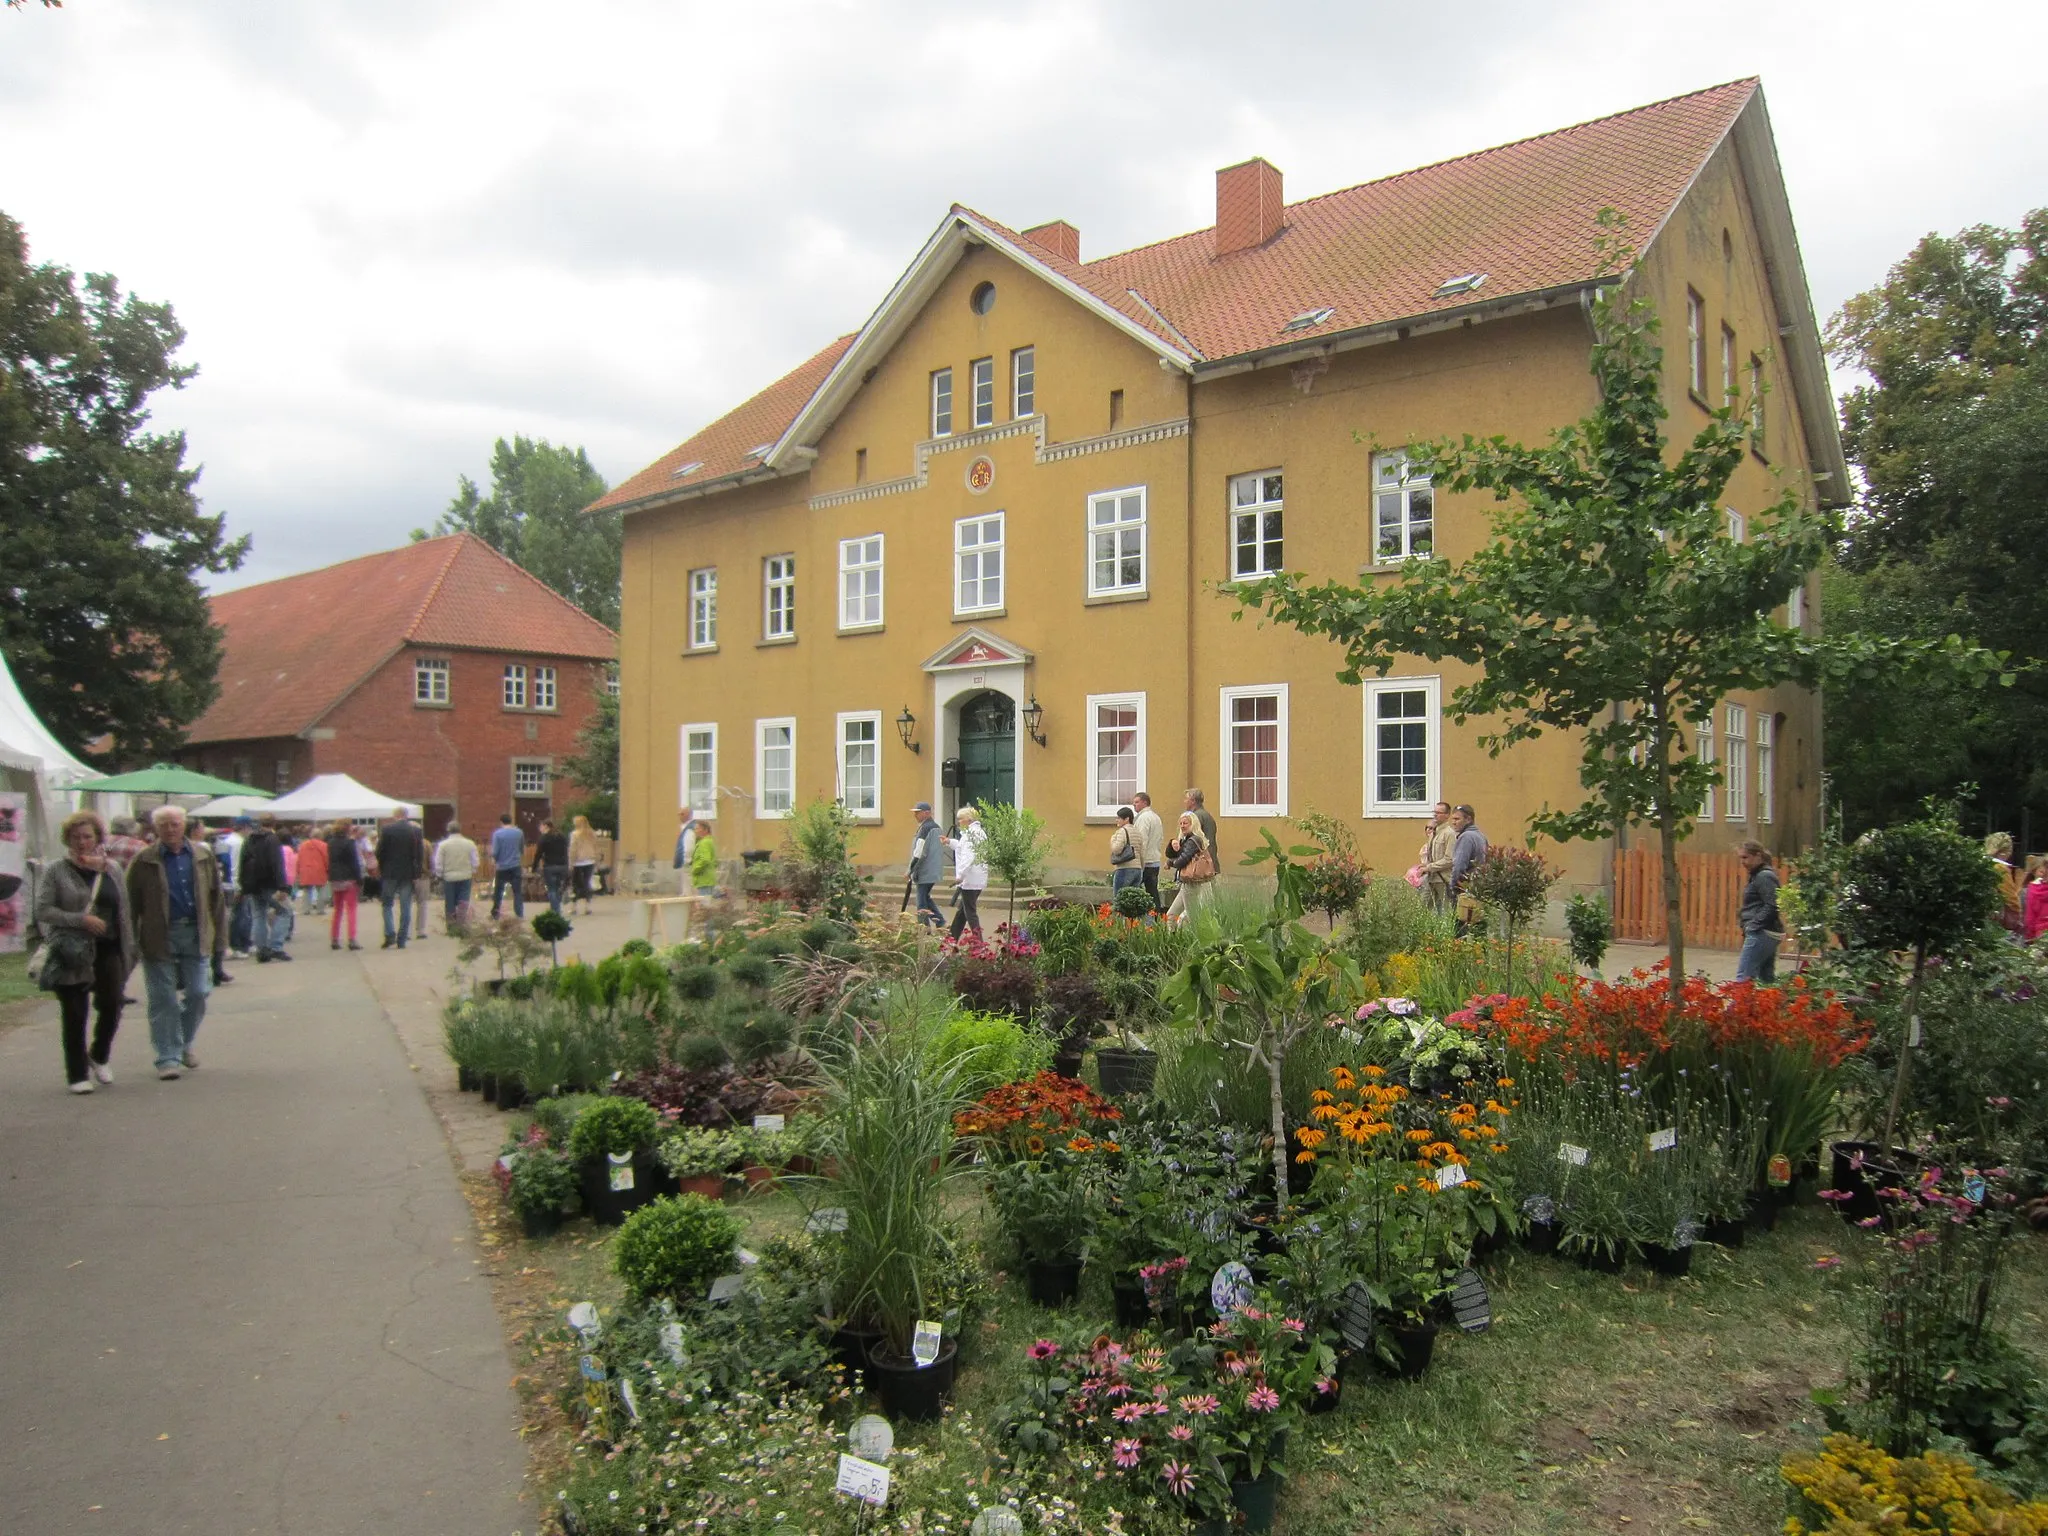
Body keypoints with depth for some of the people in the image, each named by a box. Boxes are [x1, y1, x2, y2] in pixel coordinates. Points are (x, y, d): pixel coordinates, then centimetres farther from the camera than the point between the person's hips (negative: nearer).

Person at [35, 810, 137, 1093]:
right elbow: (42, 910, -7)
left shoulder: (112, 870, 9)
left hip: (107, 950, 2)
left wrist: (129, 949, 7)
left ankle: (100, 1056, 22)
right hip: (73, 953, -2)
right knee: (74, 1016, 3)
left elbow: (124, 912, 11)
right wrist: (81, 919, -17)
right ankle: (77, 1074, 13)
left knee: (111, 1005, -4)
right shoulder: (57, 871, 0)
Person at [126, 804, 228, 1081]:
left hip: (195, 934, 2)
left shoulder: (203, 856, 5)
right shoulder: (144, 861, -2)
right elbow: (132, 904, -2)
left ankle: (185, 1044, 27)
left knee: (198, 994, 4)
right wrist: (132, 941, -6)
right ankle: (168, 1057, 10)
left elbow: (217, 898, 7)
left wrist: (219, 939, 4)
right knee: (163, 1000, 2)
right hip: (159, 938, -2)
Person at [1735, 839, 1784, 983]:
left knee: (1744, 977, -13)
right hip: (1768, 934, 11)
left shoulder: (1764, 876, -12)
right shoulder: (1757, 875, 18)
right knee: (1767, 978, 14)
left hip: (1761, 934, -11)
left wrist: (1753, 925, -18)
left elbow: (1771, 906, -21)